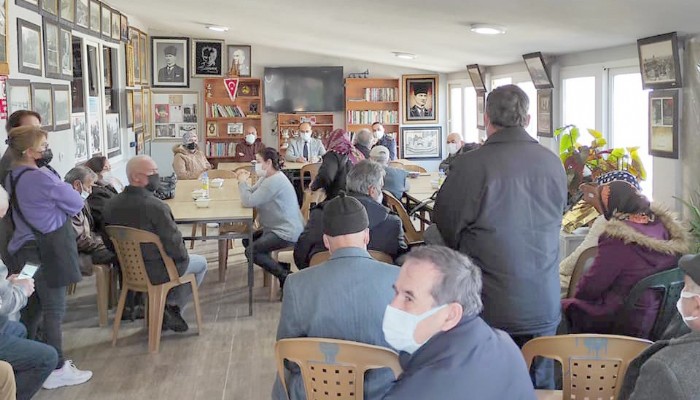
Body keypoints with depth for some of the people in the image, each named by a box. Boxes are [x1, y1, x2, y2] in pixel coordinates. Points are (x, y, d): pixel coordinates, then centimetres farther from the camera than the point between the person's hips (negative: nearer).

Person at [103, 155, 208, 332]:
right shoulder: (156, 206, -30)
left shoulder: (111, 205, -8)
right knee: (201, 263, 20)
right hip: (156, 273, -7)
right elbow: (175, 246, -25)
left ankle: (167, 311, 27)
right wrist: (183, 256, -3)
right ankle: (172, 307, 17)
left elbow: (110, 244, 3)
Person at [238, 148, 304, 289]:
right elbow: (252, 195, 11)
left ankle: (285, 276, -5)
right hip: (278, 228, 11)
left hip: (287, 233, -11)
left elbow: (249, 201, -24)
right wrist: (243, 181, -6)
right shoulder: (266, 177, 12)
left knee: (251, 252, -13)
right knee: (247, 240, 17)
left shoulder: (274, 181, -23)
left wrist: (242, 182, -9)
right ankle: (280, 266, 15)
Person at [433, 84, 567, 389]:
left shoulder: (470, 165, -16)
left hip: (489, 307, -3)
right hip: (544, 305, 4)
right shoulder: (553, 163, -3)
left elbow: (447, 226, -3)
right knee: (539, 386, 16)